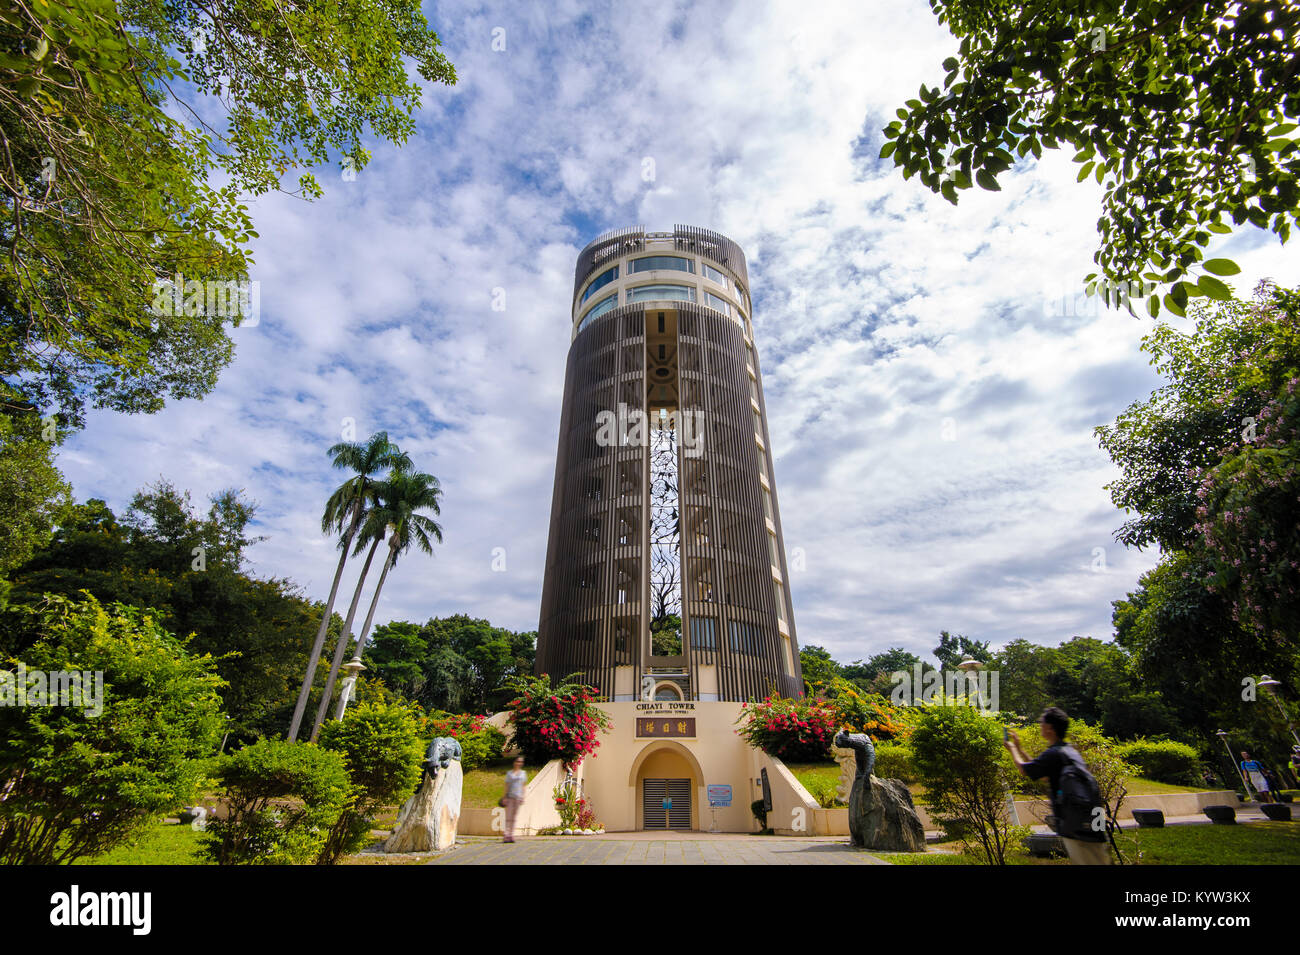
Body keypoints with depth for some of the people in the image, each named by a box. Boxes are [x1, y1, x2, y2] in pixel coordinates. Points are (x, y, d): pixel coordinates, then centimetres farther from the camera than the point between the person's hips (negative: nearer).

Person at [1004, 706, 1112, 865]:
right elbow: (1037, 768, 24)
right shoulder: (1070, 750, 12)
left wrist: (1012, 749, 16)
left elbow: (1024, 769, -2)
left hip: (1077, 829, -9)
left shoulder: (1053, 754, -18)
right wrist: (1018, 747, 29)